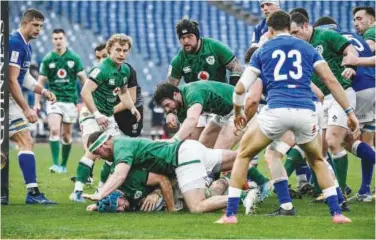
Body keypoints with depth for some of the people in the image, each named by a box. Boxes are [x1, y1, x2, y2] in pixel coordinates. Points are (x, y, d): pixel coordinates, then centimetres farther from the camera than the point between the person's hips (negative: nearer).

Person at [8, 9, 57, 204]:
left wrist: (43, 91, 9)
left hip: (10, 101, 10)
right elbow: (12, 80, -20)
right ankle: (32, 192, -19)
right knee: (26, 142, -14)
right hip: (8, 100, -10)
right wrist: (26, 109, -19)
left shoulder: (25, 45, 14)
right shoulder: (15, 43, -16)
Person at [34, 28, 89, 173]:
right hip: (54, 100, -1)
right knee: (54, 130, -18)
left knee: (66, 135, 6)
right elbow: (41, 81, 4)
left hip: (70, 100, 1)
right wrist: (37, 103, -1)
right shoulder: (47, 59, 1)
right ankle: (55, 164, -19)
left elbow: (83, 79, 5)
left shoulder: (74, 58, 1)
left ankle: (63, 165, 19)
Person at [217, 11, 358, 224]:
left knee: (244, 155, 20)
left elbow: (241, 88, 13)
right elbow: (331, 81, 9)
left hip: (276, 111, -2)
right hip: (306, 111, 2)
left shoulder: (263, 51, 17)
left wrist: (238, 113, 32)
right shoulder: (307, 48, 20)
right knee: (318, 160, 28)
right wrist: (350, 112, 11)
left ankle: (231, 214, 12)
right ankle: (337, 213, 16)